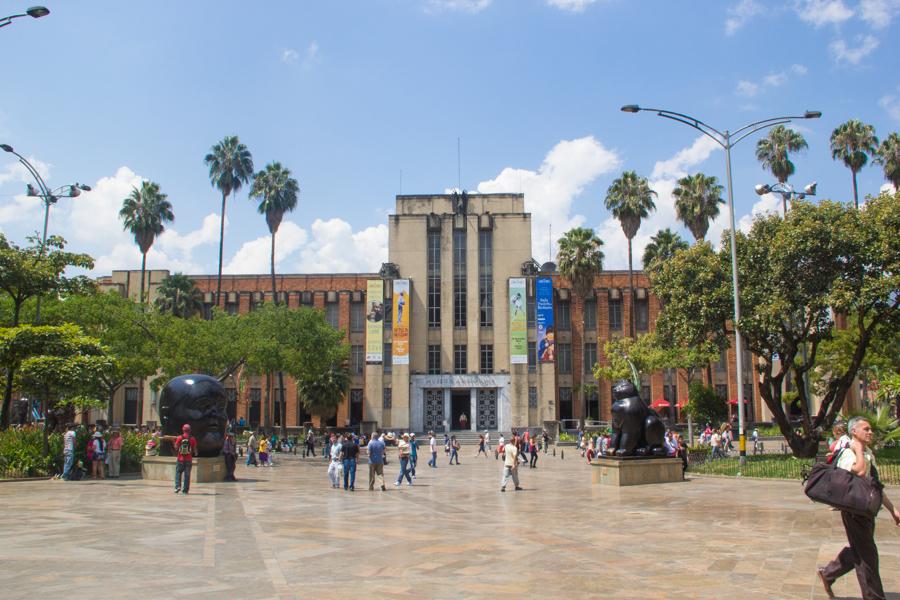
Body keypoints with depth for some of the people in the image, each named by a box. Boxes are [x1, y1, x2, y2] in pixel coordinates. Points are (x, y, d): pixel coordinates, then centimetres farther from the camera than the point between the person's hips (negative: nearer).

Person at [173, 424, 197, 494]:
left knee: (178, 473, 13)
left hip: (180, 459, 0)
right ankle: (185, 490, 6)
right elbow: (194, 449, 1)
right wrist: (195, 453, 21)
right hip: (189, 459, 0)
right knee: (187, 475, 6)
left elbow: (176, 448, -2)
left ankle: (178, 486, -3)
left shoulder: (179, 438, -5)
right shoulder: (192, 439, -4)